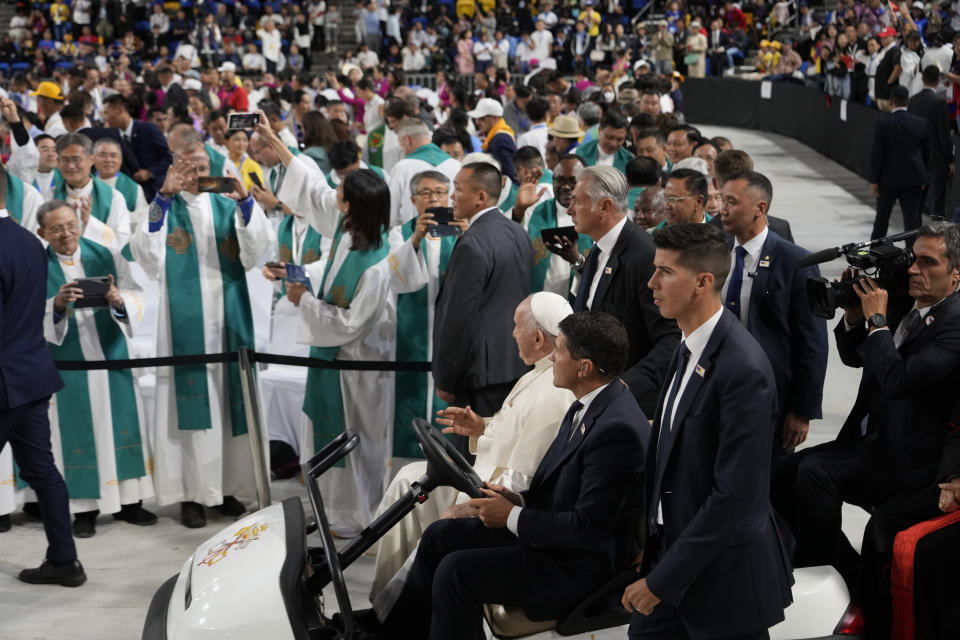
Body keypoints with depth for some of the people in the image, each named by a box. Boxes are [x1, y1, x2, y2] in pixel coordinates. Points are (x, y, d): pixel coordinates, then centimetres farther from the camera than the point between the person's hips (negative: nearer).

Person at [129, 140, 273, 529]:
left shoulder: (226, 208, 11)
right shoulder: (166, 209, 5)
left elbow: (261, 245, -5)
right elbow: (145, 251, -14)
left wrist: (244, 201, -22)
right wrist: (163, 197, -24)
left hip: (227, 319, 3)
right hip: (186, 321, -2)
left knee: (229, 398, 3)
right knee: (191, 401, -5)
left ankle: (228, 485, 13)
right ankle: (191, 493, -1)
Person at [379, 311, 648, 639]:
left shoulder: (617, 429, -26)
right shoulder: (587, 407, 6)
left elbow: (589, 527, -27)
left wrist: (512, 517, -18)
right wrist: (518, 500, 1)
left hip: (580, 566, -10)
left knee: (456, 571, -19)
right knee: (440, 535, 7)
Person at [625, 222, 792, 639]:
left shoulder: (743, 369, -23)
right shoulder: (690, 347, 6)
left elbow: (734, 497, -25)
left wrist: (662, 579, -20)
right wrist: (654, 539, 8)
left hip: (722, 576, -8)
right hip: (671, 548, 8)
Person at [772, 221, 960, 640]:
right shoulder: (903, 304, 7)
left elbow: (899, 380, -28)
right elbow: (853, 357, 17)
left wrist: (877, 319, -18)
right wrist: (854, 314, -2)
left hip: (906, 460, -9)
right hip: (868, 442, 9)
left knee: (813, 474, -26)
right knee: (781, 474, 0)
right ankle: (846, 569, 11)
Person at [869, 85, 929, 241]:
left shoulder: (883, 125, -13)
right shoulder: (921, 123, -2)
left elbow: (877, 154, -12)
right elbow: (926, 152, 4)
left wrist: (874, 180, -4)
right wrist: (923, 178, 14)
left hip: (888, 179, -2)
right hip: (914, 179, 2)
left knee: (882, 215, 17)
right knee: (912, 217, 4)